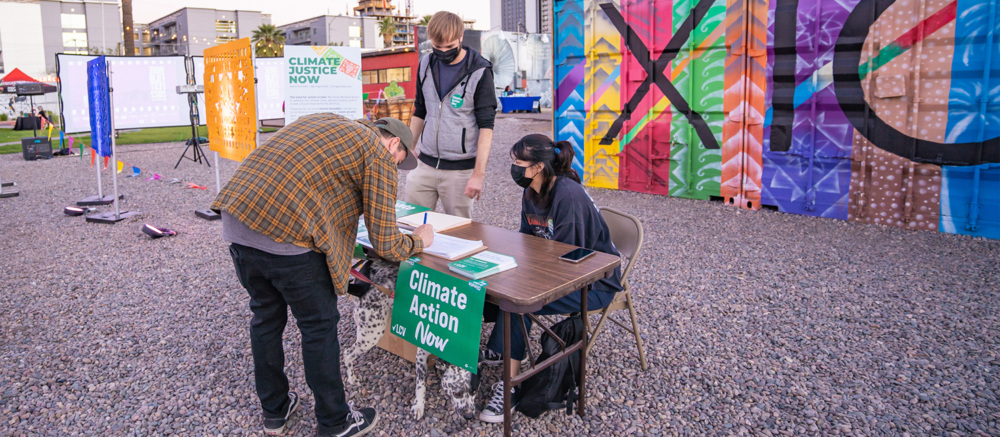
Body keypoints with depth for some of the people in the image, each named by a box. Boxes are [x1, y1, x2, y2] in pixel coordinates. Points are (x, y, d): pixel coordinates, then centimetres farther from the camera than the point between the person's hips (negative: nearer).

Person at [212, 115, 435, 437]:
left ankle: (274, 411, 40)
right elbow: (385, 244, 0)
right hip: (286, 234, -8)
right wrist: (418, 241, 19)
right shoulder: (379, 153, 3)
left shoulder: (326, 122, 25)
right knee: (319, 326, 9)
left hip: (236, 218, 8)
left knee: (266, 315, 23)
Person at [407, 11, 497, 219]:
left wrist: (478, 174, -17)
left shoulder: (479, 72, -9)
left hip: (460, 169, -5)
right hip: (425, 164, 5)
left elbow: (486, 126, -12)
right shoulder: (426, 65, 7)